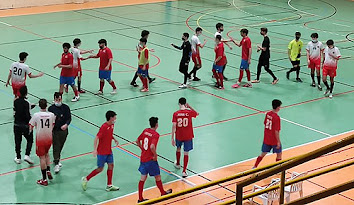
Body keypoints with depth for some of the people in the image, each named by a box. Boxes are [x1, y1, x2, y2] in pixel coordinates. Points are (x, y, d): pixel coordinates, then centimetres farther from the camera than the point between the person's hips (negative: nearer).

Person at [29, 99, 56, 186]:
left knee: (42, 157, 4)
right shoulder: (52, 115, -6)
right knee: (46, 154, 28)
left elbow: (30, 128, -8)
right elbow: (52, 127, 1)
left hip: (40, 139, -3)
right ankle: (48, 171, 14)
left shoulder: (36, 115, -14)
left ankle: (44, 180, 9)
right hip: (49, 138, 3)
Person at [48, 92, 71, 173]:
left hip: (63, 130, 2)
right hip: (54, 130, -2)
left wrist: (66, 124, -17)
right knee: (56, 147, -6)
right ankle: (56, 164, -3)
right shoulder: (51, 108, -4)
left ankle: (56, 159, 37)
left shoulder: (66, 108, -1)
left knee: (60, 146, 15)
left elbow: (69, 118, 1)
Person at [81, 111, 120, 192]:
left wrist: (115, 139, 5)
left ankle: (109, 186, 15)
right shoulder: (104, 127, -23)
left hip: (109, 151, 8)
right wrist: (95, 149, -32)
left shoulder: (112, 125, 3)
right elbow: (97, 138, -25)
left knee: (111, 165, 8)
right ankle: (85, 179, 17)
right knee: (100, 169, 0)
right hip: (102, 152, -8)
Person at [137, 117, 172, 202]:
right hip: (151, 160, -7)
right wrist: (155, 155, -16)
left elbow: (137, 141, 12)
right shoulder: (156, 135, -18)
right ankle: (163, 192, 35)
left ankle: (140, 198, 16)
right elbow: (152, 147, -31)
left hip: (143, 158, 7)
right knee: (157, 177, 15)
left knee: (143, 178, 12)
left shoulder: (145, 131, 3)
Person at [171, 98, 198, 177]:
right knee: (186, 153, 5)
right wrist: (190, 107, 14)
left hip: (178, 136, 1)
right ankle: (184, 171, 2)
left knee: (178, 148, 28)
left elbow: (174, 126, -12)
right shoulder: (189, 112, -12)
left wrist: (172, 138, -6)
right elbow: (197, 114, 11)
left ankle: (178, 164, 49)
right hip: (188, 136, -1)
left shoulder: (175, 114, -12)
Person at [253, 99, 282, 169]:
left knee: (263, 154, 18)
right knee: (279, 154, 15)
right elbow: (276, 131, -21)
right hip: (274, 141, -6)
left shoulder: (268, 114, -2)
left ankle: (254, 167, 20)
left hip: (266, 139, 6)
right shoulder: (277, 118, -23)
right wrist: (278, 142, -14)